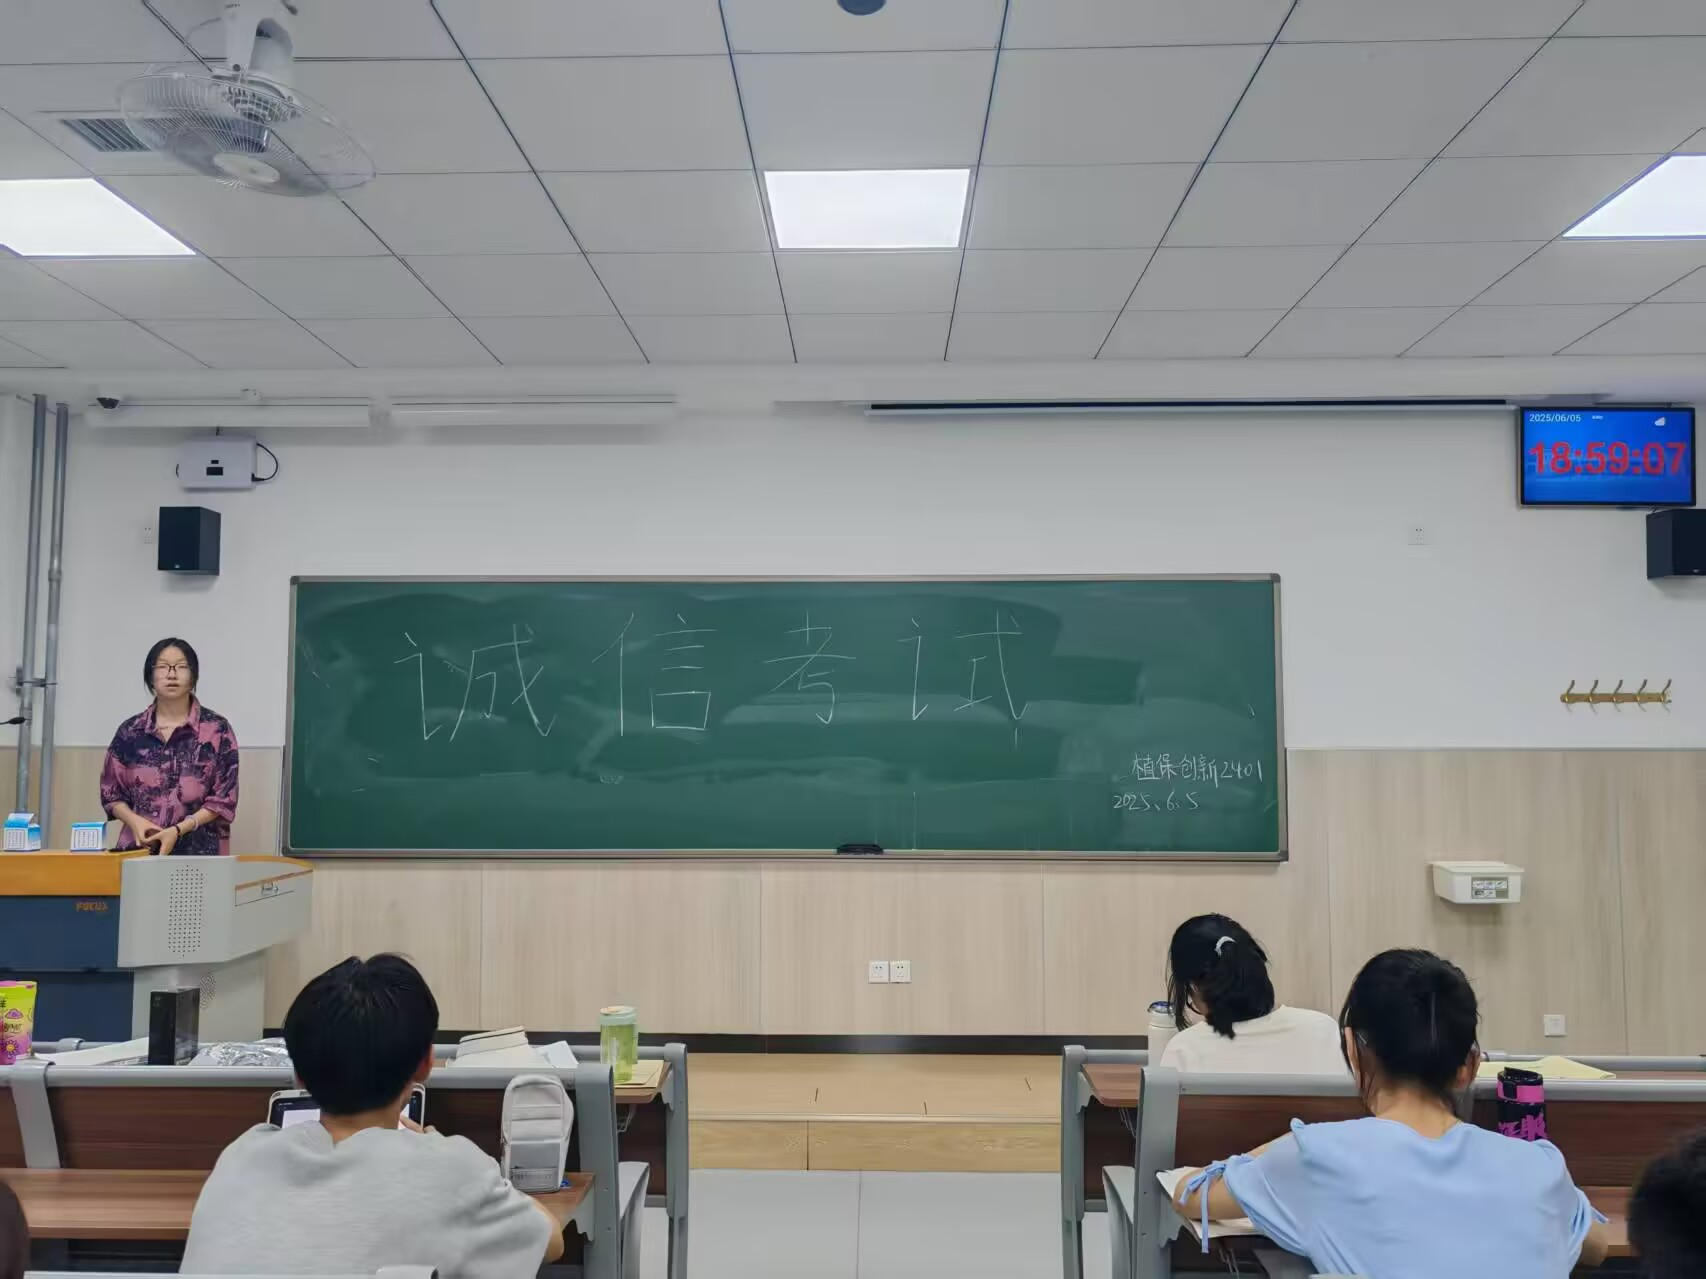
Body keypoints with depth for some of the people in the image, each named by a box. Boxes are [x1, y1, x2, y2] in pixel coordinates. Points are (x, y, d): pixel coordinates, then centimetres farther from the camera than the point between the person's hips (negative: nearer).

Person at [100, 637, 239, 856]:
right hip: (139, 847, 2)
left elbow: (224, 798, -3)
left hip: (199, 849, -2)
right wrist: (134, 820, -7)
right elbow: (111, 792, 12)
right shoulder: (130, 731, 8)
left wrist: (178, 830, -14)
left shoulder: (216, 729, -1)